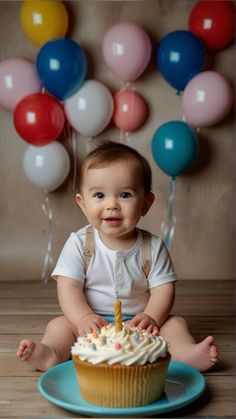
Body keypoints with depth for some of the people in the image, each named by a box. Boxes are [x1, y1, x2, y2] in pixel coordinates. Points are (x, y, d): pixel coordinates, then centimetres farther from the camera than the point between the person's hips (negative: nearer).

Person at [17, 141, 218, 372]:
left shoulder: (153, 247, -4)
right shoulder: (79, 244, -6)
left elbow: (163, 288, -5)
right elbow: (69, 287, -11)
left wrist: (151, 317, -24)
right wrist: (84, 318, -28)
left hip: (136, 323, 1)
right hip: (92, 325, -1)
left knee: (175, 323, -16)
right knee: (60, 324, -21)